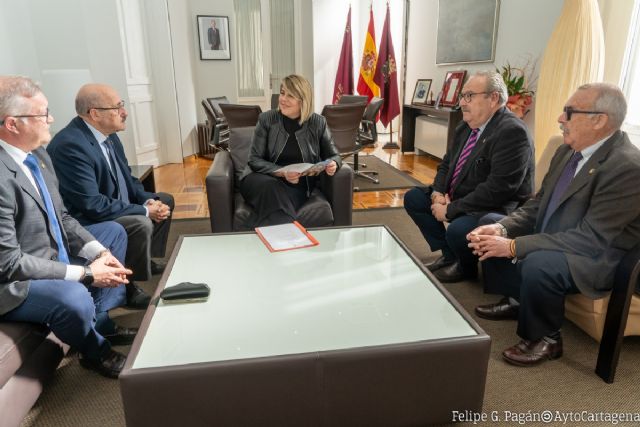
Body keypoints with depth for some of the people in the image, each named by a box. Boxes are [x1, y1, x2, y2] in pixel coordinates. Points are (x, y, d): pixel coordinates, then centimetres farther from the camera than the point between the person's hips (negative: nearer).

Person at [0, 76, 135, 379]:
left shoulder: (37, 155, -2)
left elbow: (61, 218, 6)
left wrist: (98, 252, -7)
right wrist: (86, 273, -24)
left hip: (53, 256, 10)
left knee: (114, 232, 17)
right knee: (74, 297, -35)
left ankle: (100, 323, 21)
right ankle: (95, 352, 3)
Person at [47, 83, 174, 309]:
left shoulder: (107, 134, -1)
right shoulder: (70, 145, -28)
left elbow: (125, 177, 11)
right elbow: (93, 206, -31)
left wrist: (147, 199, -8)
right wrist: (144, 211, -24)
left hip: (115, 204, 10)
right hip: (84, 220, -10)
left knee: (165, 200, 14)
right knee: (141, 224, -30)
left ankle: (147, 260, 26)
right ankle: (129, 287, -8)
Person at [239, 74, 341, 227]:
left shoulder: (318, 123, 2)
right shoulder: (266, 119, 0)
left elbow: (333, 155, 10)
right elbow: (254, 160, -4)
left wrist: (333, 164, -16)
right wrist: (282, 173, -22)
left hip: (298, 185, 0)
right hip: (263, 179, 1)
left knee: (278, 199, -34)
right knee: (272, 189, -35)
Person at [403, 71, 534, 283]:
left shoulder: (513, 132, -22)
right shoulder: (465, 126, 5)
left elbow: (497, 189, -28)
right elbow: (446, 165, 14)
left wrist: (450, 210, -23)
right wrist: (438, 193, -7)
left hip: (497, 208, -9)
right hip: (457, 196, 9)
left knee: (457, 230, -35)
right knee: (412, 198, 7)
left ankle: (466, 267, 2)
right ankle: (449, 255, 12)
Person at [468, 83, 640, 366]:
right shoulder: (568, 151, 1)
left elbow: (591, 238, -29)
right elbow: (539, 204, 6)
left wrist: (514, 246, -31)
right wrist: (502, 228, -14)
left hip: (596, 259, -9)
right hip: (552, 241, 9)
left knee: (537, 264, -36)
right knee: (490, 230, 5)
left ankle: (545, 338, -6)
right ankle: (515, 300, 20)